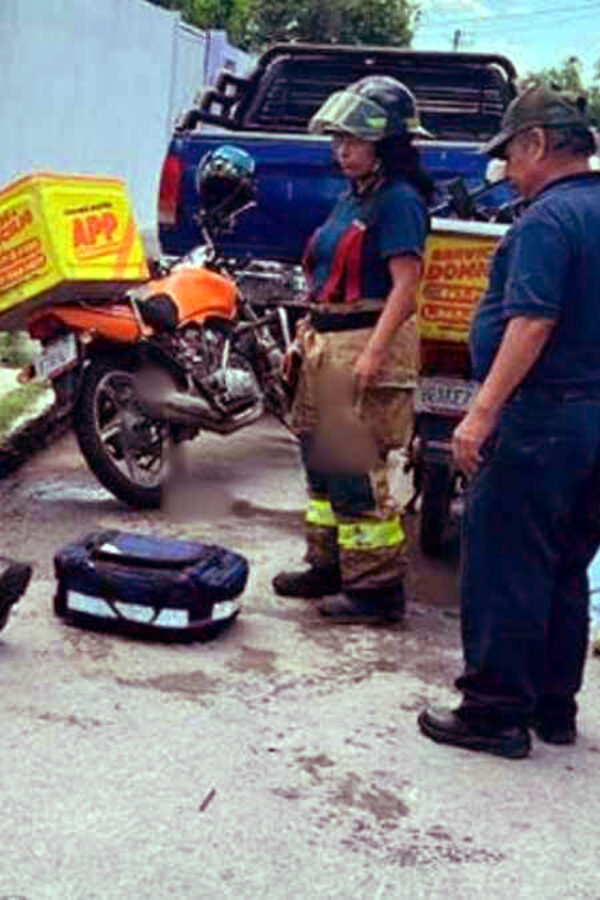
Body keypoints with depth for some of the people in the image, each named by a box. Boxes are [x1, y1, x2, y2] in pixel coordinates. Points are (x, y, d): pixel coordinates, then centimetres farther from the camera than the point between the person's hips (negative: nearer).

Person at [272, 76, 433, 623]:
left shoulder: (398, 201, -12)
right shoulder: (351, 197, 16)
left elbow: (405, 285, -19)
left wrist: (372, 354, -25)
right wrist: (308, 333, 20)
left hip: (368, 342, -10)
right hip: (328, 342, 10)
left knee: (355, 472, -7)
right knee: (321, 462, 16)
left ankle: (377, 589, 2)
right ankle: (329, 566, 29)